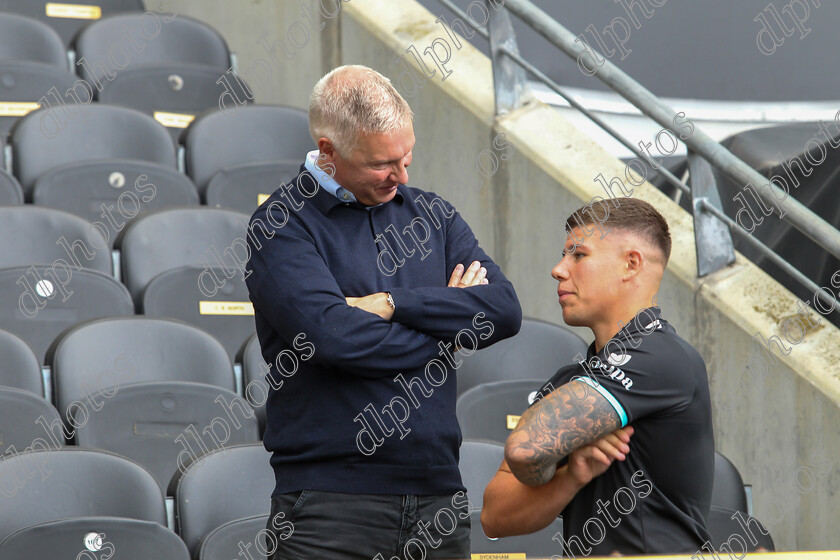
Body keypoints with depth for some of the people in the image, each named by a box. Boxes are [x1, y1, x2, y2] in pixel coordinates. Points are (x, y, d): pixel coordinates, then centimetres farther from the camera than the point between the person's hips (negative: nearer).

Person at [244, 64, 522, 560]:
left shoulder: (431, 214, 15)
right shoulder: (282, 226, -2)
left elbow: (505, 310, 2)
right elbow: (333, 335, -17)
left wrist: (394, 304, -10)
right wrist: (448, 332, -4)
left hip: (438, 496, 5)